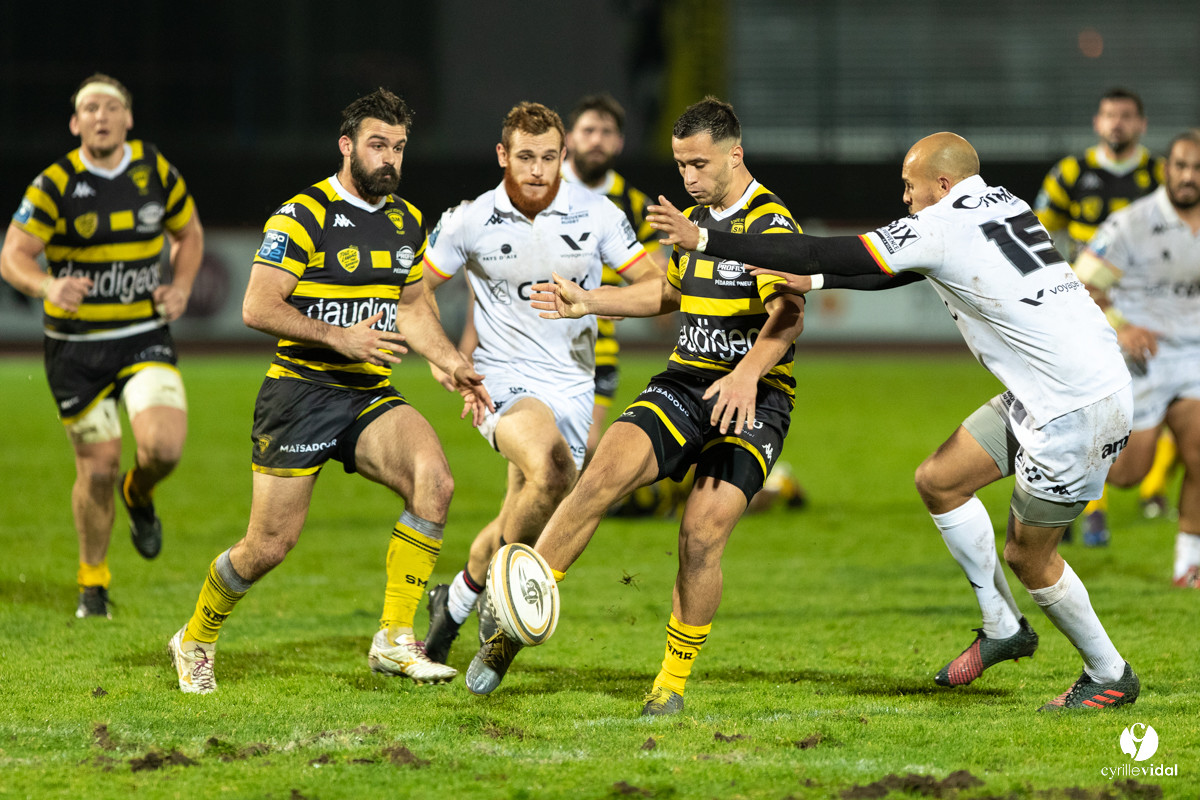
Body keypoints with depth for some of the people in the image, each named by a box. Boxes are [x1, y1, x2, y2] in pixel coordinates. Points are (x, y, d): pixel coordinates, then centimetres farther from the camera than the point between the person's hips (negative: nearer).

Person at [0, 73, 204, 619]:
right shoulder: (55, 185, -8)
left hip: (145, 337, 1)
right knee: (98, 467, 1)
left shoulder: (157, 172, 0)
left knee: (163, 446, -21)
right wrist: (47, 285, -33)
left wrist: (180, 288, -1)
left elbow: (189, 233, 17)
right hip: (75, 344, -1)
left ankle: (138, 496, 18)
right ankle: (92, 583, 24)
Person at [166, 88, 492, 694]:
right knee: (270, 545, -3)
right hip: (301, 389, -5)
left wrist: (452, 363, 11)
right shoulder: (304, 215, -11)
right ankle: (195, 640, 25)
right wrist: (338, 336, -23)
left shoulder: (406, 220, 12)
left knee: (434, 479, -23)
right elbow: (258, 307, -16)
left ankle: (394, 640, -18)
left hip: (370, 395, 5)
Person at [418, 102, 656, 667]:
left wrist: (589, 300, -16)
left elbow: (655, 286, 0)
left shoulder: (596, 215, -2)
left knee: (521, 528, 7)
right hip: (503, 380, -3)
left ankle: (459, 598, 35)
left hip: (571, 386, 3)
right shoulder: (470, 222, -5)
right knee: (550, 470, -33)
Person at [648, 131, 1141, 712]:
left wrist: (705, 241, -11)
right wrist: (809, 277, 23)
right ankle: (1003, 628, 23)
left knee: (1027, 554, 4)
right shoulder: (1005, 206, 11)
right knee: (938, 480, 12)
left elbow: (825, 255, -15)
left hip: (1077, 408, -9)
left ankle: (1110, 675, 20)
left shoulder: (941, 228, -15)